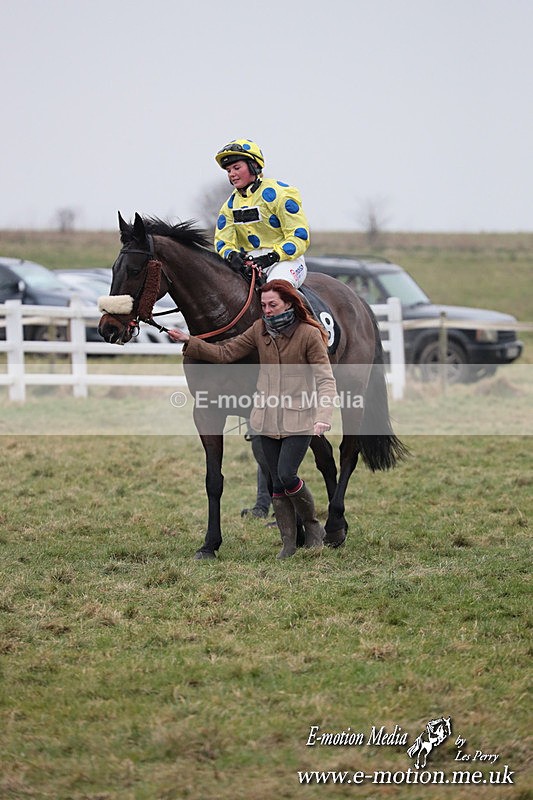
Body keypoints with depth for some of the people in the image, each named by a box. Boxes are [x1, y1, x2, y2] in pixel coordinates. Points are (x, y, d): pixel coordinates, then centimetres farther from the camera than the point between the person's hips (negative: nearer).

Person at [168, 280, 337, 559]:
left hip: (299, 418, -5)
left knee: (287, 474, -14)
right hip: (268, 418, 5)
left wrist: (323, 417, -27)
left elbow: (326, 380, -13)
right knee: (277, 483, 6)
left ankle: (313, 525, 10)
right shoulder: (260, 330, 4)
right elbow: (225, 353, 6)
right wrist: (189, 342, -4)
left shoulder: (309, 335, -10)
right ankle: (289, 541, 14)